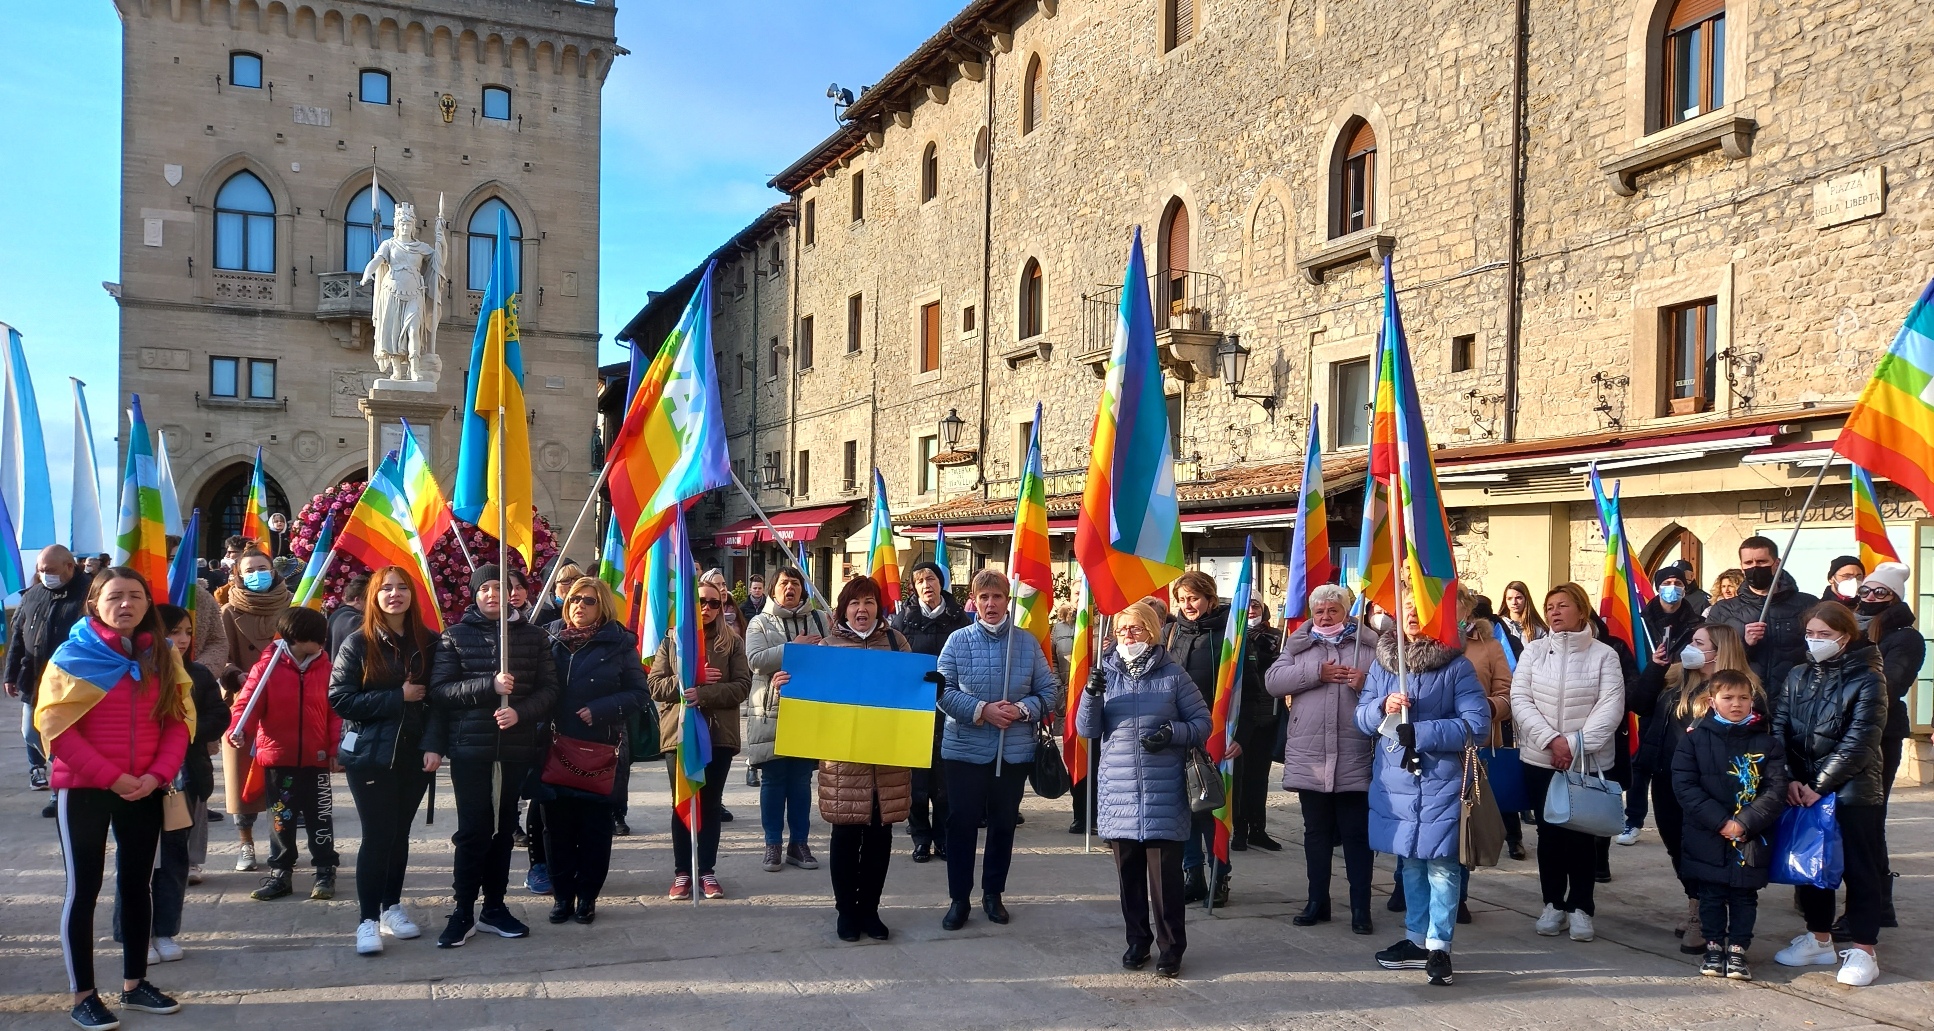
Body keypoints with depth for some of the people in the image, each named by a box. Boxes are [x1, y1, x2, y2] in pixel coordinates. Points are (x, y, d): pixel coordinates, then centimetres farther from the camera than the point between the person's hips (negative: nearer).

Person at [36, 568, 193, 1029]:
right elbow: (56, 726, -12)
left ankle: (135, 983, 24)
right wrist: (112, 777, -17)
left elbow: (179, 721, 3)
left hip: (144, 791, 4)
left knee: (138, 884, 12)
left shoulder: (163, 654, 4)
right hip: (83, 790, -4)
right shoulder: (74, 655, -7)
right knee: (84, 889, 4)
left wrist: (157, 774, -11)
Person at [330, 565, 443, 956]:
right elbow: (339, 698, -9)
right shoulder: (358, 643, -4)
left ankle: (392, 907, 24)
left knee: (399, 833, 11)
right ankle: (368, 919, 4)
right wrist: (398, 697, -14)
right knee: (378, 835, -4)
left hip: (414, 755, 3)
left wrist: (434, 745, -10)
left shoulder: (428, 643, 3)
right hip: (370, 755, -3)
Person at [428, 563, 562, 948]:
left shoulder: (532, 637, 6)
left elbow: (549, 688, 2)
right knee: (473, 829, -3)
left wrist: (520, 711, -16)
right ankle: (463, 912, 9)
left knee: (504, 828, 10)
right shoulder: (455, 636, 2)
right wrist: (490, 686, -18)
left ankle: (494, 907, 21)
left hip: (515, 747, 2)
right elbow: (440, 690, -6)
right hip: (469, 747, -2)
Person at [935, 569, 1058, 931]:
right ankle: (958, 898, 16)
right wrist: (983, 710, -20)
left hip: (1015, 751, 2)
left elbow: (1049, 691, 2)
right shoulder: (958, 640, -4)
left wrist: (1022, 709, -16)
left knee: (1004, 823, 12)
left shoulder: (1027, 643, 0)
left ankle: (993, 892, 29)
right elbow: (944, 691, -8)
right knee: (962, 823, 3)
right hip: (965, 749, -2)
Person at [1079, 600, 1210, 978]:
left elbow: (1202, 723, 3)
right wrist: (1091, 694, -16)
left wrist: (1173, 733, -15)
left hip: (1164, 792, -3)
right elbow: (1086, 729, 2)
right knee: (1128, 871, 10)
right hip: (1118, 790, 3)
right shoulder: (1107, 674, 7)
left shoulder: (1174, 675, 1)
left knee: (1165, 872, -2)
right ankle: (1137, 940, 25)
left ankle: (1171, 946, 11)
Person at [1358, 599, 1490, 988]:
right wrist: (1383, 707, -14)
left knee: (1441, 862, -6)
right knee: (1409, 861, 14)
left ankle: (1438, 947, 3)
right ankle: (1416, 939, 25)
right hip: (1395, 778, 5)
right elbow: (1362, 717, 8)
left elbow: (1476, 723, -12)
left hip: (1441, 780, -5)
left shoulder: (1456, 665, -6)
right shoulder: (1383, 661, 8)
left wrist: (1421, 733, -20)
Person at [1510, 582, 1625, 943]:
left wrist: (1575, 744, -17)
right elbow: (1520, 700, -4)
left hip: (1589, 762, -2)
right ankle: (1554, 904, 20)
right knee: (1548, 832, 7)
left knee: (1582, 833, 4)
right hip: (1540, 759, 2)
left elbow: (1611, 708, -10)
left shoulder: (1604, 654, -2)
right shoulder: (1533, 651, 3)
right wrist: (1552, 740, -16)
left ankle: (1580, 907, 17)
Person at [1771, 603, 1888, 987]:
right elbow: (1778, 728, 3)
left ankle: (1863, 951, 10)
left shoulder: (1866, 681, -8)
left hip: (1853, 793, -5)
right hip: (1802, 790, 5)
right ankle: (1819, 939, 26)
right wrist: (1789, 779, -10)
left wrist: (1819, 786, -16)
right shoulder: (1798, 677, 8)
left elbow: (1858, 744, -14)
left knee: (1859, 869, 2)